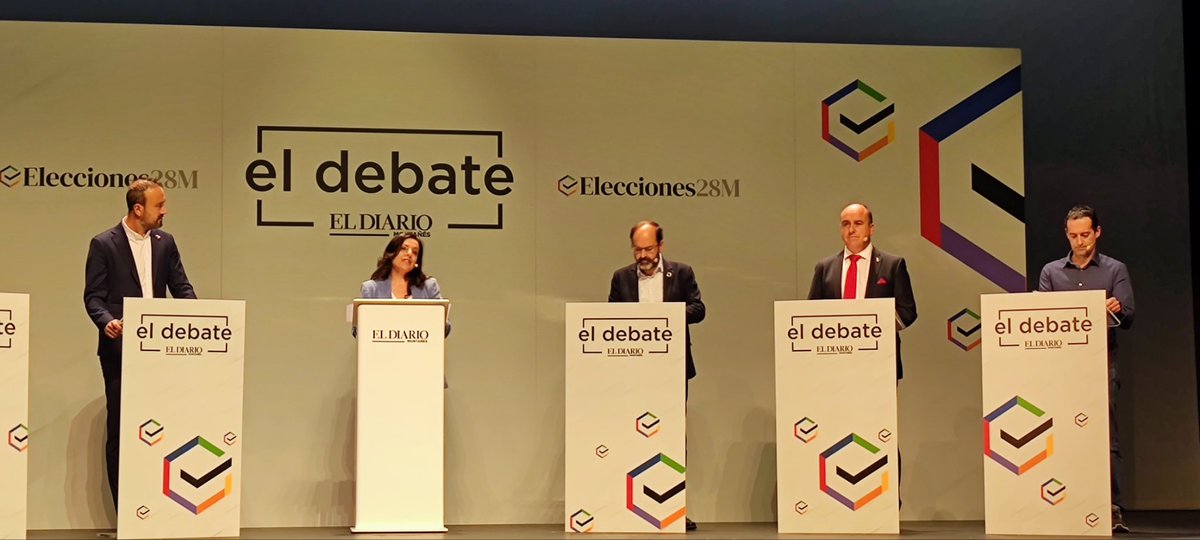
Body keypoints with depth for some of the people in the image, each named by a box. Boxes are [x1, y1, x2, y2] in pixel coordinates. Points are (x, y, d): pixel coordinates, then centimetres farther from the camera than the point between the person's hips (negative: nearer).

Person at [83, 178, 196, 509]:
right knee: (119, 429, 1)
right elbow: (93, 295, -4)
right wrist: (107, 321, -24)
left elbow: (181, 288, 10)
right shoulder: (104, 244, -2)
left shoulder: (165, 243, 10)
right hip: (120, 349, -3)